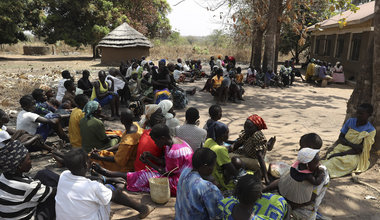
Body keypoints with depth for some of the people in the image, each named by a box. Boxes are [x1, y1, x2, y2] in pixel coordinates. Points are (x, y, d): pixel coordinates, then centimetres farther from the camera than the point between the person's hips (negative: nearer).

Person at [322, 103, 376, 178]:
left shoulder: (370, 130, -2)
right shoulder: (350, 121, 9)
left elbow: (360, 149, -10)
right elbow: (340, 138, 6)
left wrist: (340, 154, -21)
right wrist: (352, 145, -15)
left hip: (354, 155, -5)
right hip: (341, 148, 5)